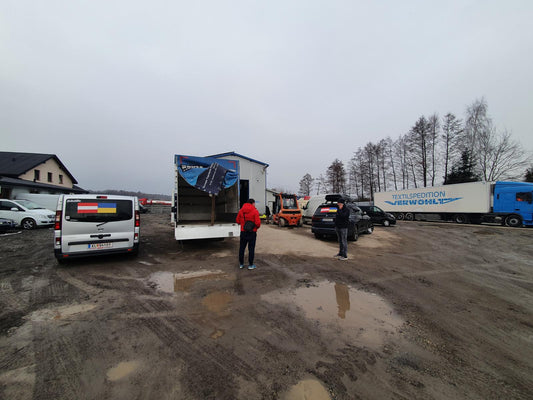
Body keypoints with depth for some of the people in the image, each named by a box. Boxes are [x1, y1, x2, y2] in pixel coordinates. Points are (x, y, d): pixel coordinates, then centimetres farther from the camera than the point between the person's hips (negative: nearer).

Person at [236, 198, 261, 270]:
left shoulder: (241, 210, 2)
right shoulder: (255, 211, -12)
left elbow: (238, 221, 6)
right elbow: (258, 223, -17)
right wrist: (256, 227, 3)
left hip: (243, 232, 4)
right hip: (252, 232, -4)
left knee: (242, 248, 15)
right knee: (251, 248, 6)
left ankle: (241, 264, 24)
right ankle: (250, 265, 13)